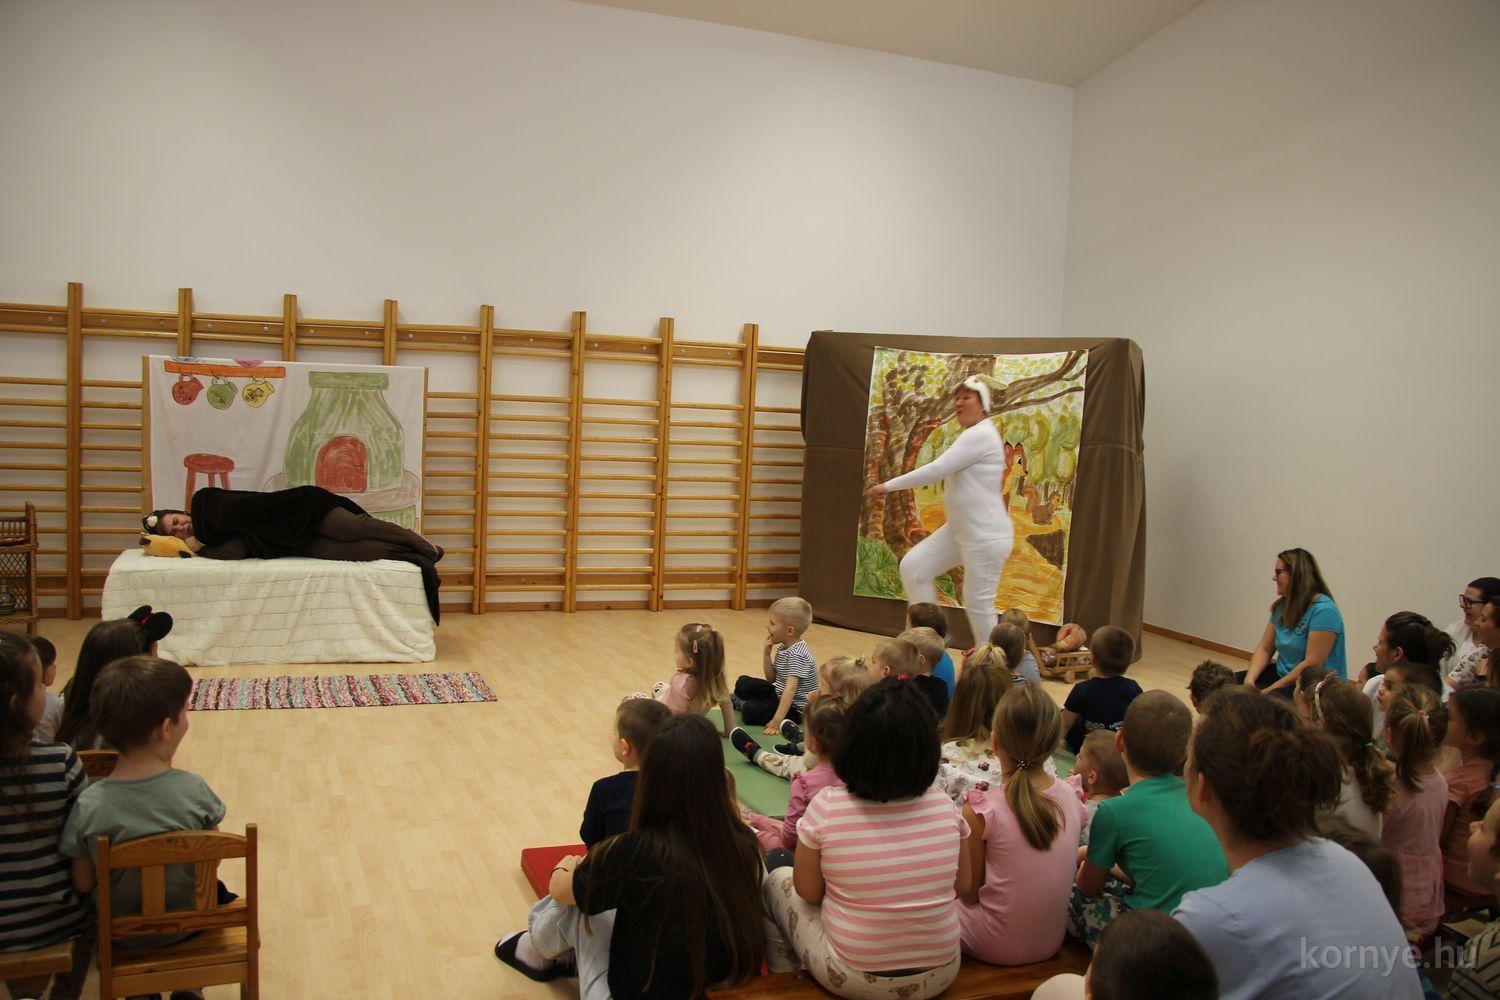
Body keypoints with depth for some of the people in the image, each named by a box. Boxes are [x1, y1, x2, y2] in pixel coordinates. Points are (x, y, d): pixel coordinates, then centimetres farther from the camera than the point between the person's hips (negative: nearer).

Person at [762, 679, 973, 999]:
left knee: (778, 879, 20)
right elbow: (961, 887, 3)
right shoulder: (943, 805, -10)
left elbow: (808, 893, -6)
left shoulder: (826, 807, -19)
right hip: (940, 974, 4)